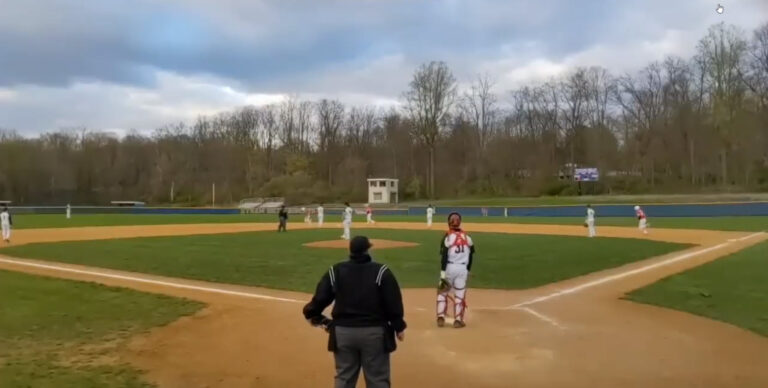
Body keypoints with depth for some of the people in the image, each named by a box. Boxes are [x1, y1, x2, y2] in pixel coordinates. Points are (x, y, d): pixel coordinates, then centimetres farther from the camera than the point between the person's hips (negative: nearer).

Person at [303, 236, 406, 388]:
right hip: (374, 332, -2)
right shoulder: (381, 272, -6)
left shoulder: (335, 271, 1)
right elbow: (393, 303, -7)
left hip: (342, 332, 3)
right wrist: (399, 327, 4)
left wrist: (317, 318, 13)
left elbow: (320, 298, -3)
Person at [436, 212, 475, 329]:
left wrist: (442, 274, -12)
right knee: (460, 294, 8)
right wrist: (468, 270, 20)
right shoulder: (467, 237, 4)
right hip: (463, 268, 3)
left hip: (450, 267, -3)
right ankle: (458, 320, 9)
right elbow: (471, 256, 9)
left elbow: (444, 257, -13)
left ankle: (441, 318, 8)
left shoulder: (448, 237, -9)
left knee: (442, 292, 12)